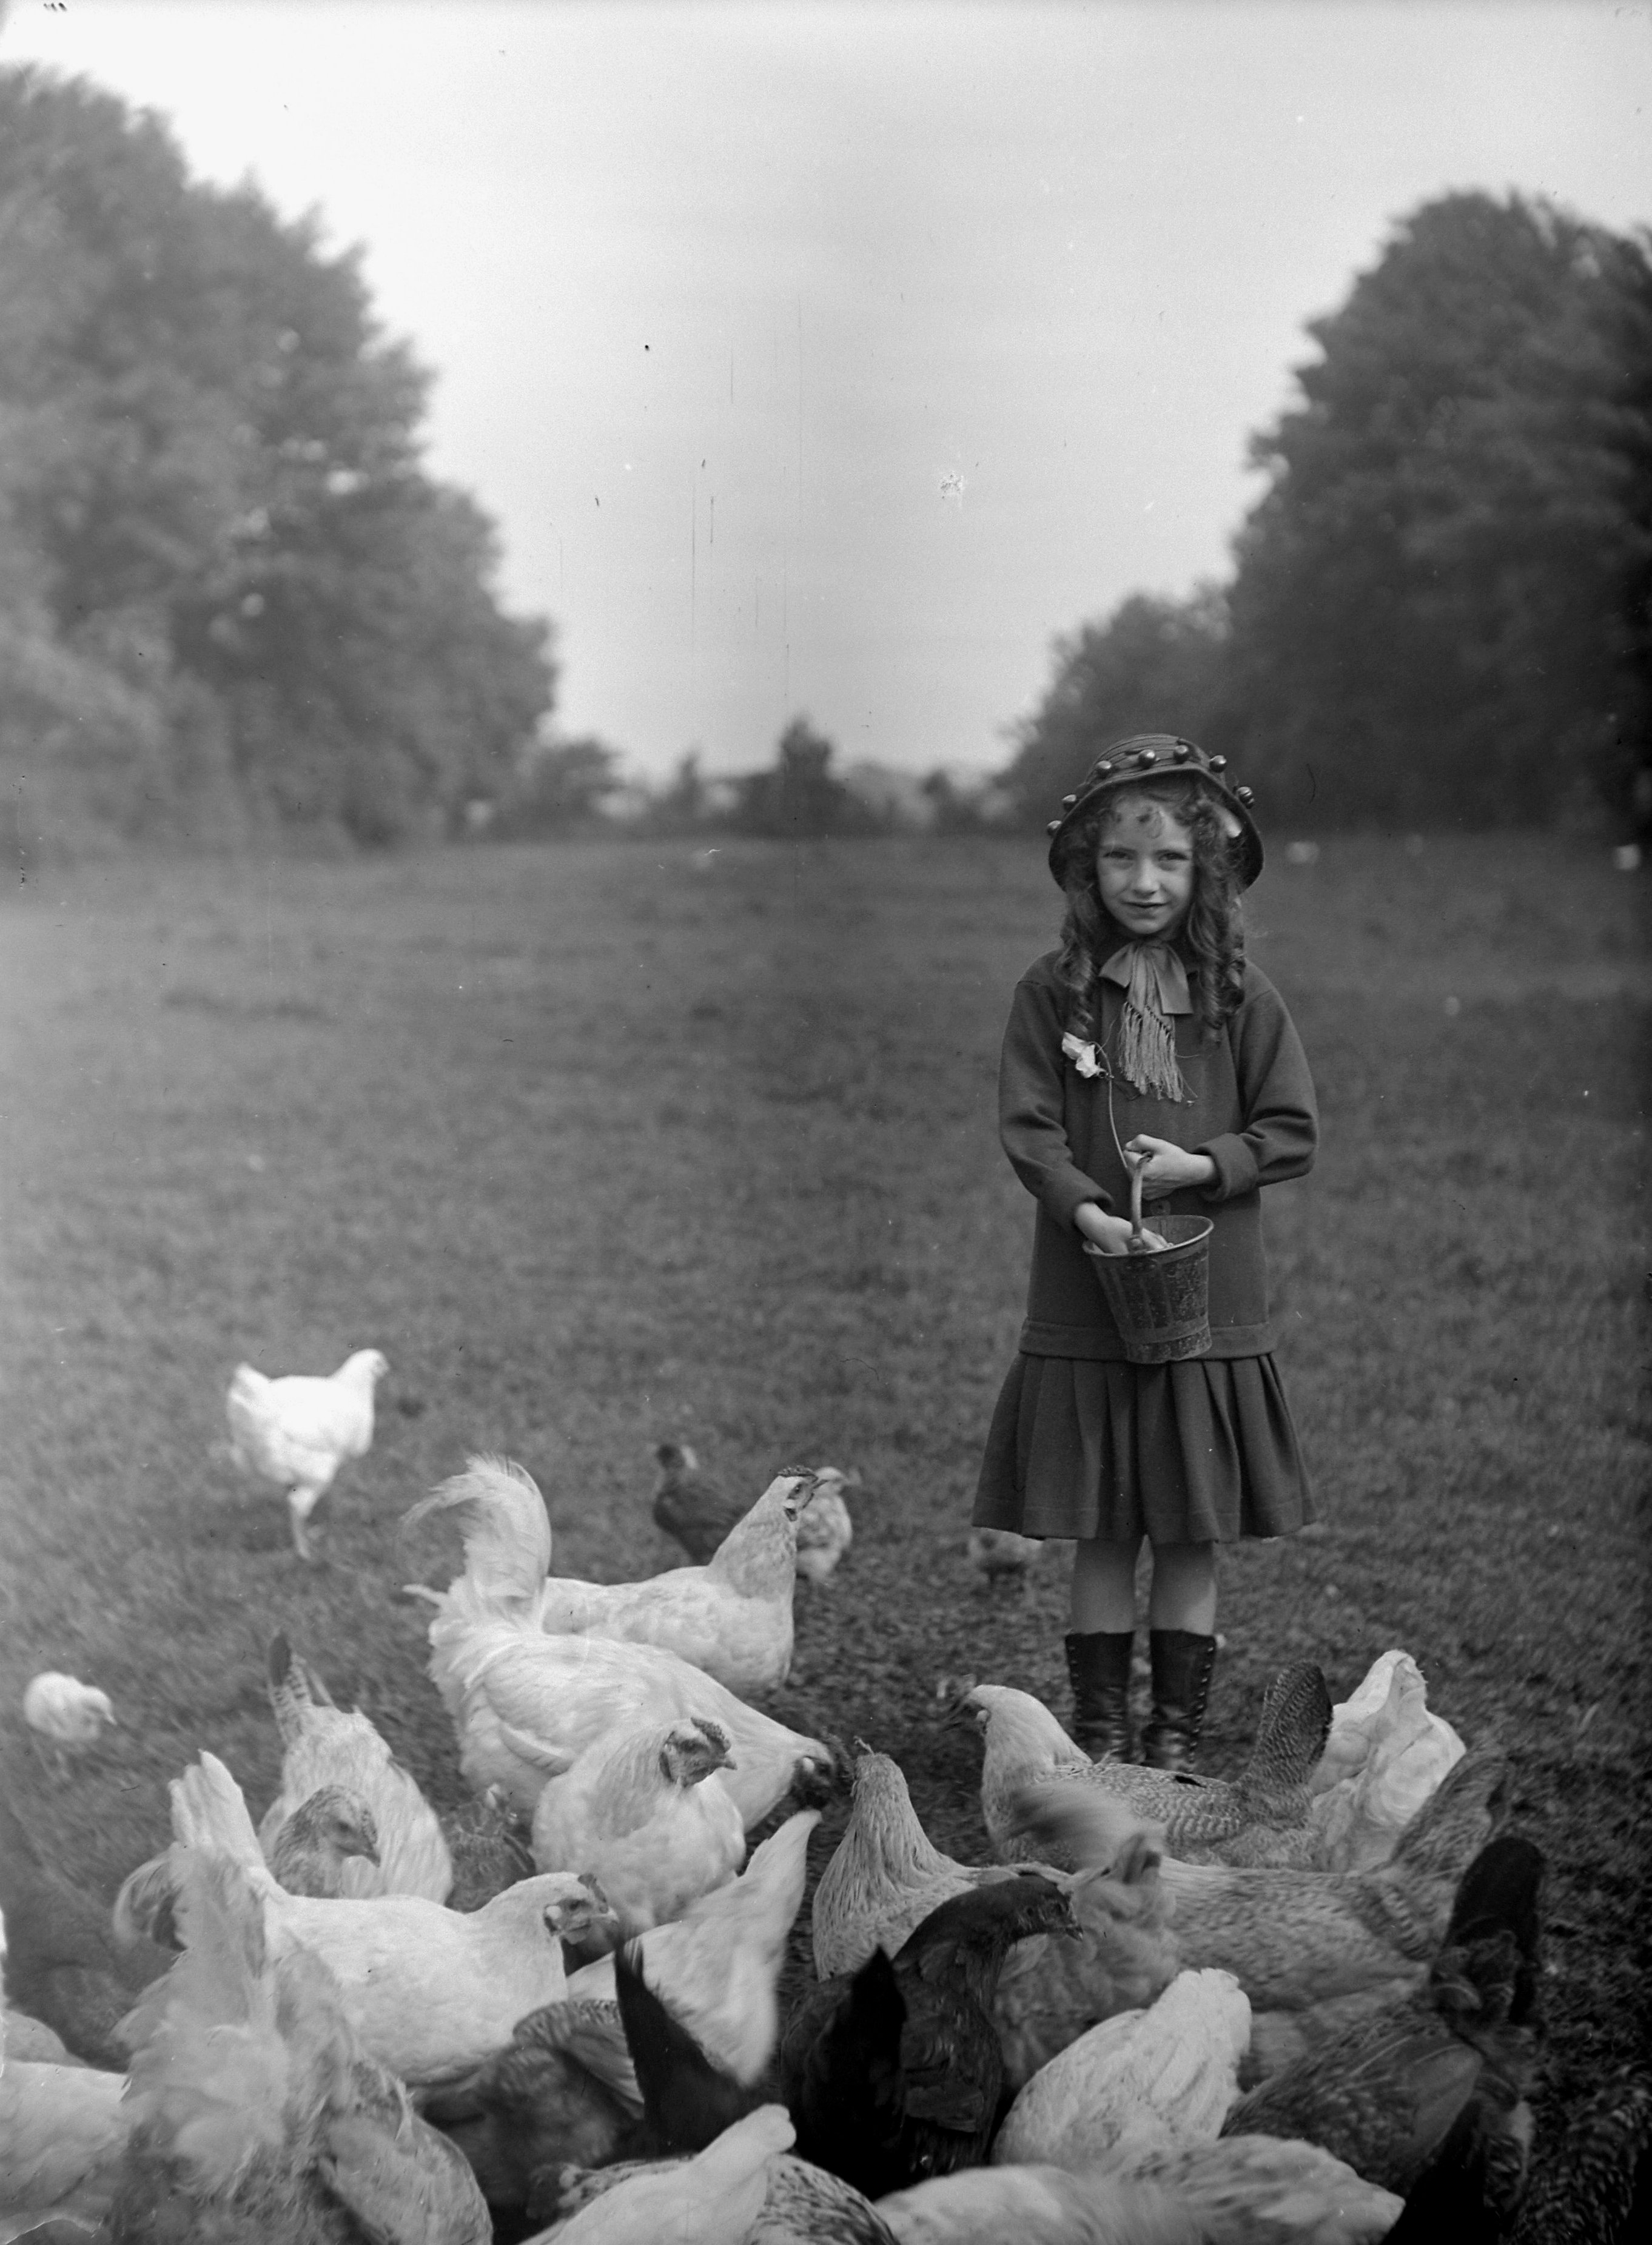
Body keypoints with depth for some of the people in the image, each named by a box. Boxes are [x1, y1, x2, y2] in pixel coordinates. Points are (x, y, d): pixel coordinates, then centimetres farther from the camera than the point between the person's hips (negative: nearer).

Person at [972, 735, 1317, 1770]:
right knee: (1102, 1536, 6)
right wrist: (1091, 1213, -20)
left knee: (1195, 1535, 6)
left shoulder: (1243, 998, 0)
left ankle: (1178, 1738, 15)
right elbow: (1029, 1126, -5)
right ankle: (1101, 1734, 15)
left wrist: (1202, 1167, -14)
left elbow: (1294, 1133, 2)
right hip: (1083, 1306, 0)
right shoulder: (1053, 992, 0)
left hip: (1211, 1305, 0)